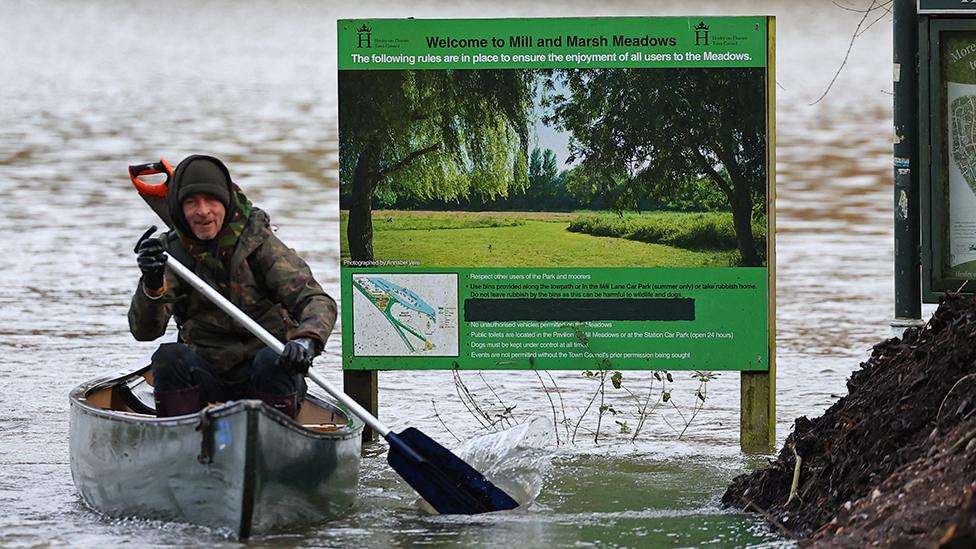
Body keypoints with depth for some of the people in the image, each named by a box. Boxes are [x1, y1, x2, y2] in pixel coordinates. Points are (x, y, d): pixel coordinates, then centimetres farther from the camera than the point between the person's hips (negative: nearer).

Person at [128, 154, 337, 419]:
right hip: (207, 374, 2)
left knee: (272, 360, -33)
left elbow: (318, 301, -15)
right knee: (169, 356, -26)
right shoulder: (172, 251, 1)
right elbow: (144, 331, -10)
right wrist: (152, 285, -32)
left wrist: (307, 340, -39)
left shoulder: (259, 243, -6)